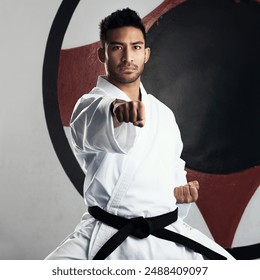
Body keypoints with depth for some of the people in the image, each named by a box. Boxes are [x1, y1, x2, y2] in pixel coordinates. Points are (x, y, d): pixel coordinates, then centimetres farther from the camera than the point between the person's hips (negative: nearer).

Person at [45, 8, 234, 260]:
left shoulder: (164, 113, 13)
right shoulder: (90, 105, -7)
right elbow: (99, 131, -32)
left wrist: (179, 190, 5)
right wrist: (118, 113, -54)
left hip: (167, 236, 5)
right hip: (106, 238, -4)